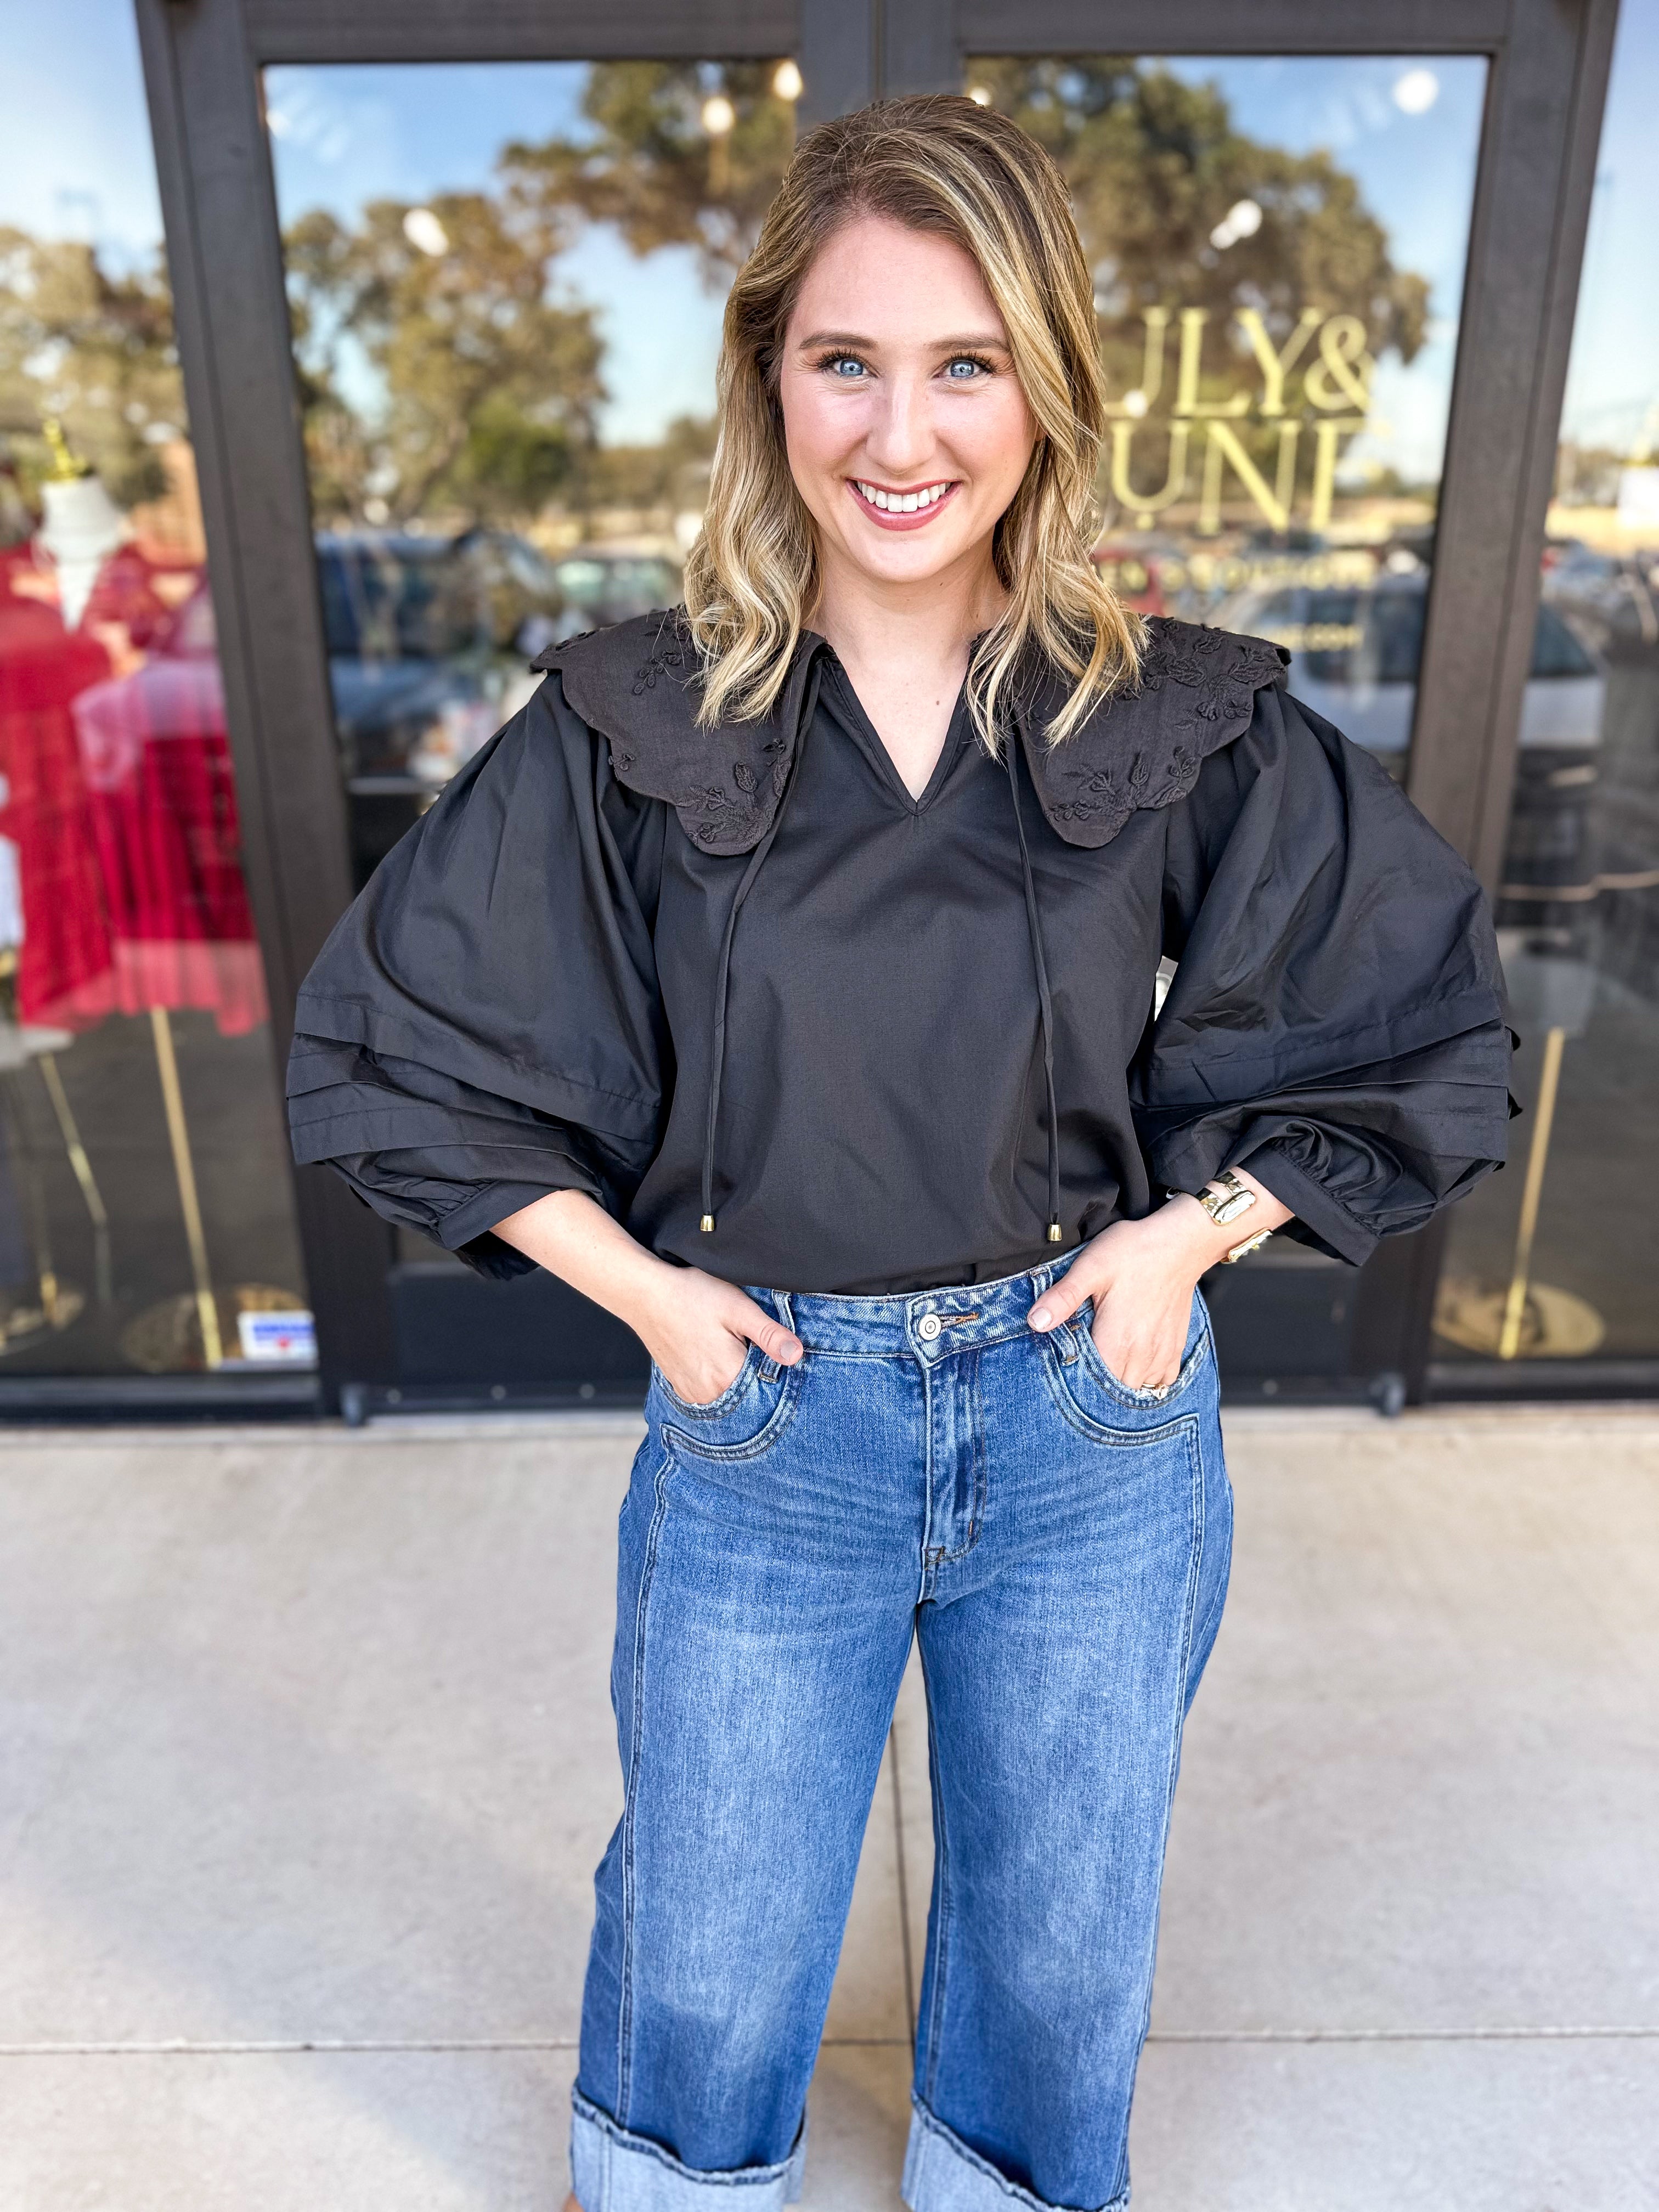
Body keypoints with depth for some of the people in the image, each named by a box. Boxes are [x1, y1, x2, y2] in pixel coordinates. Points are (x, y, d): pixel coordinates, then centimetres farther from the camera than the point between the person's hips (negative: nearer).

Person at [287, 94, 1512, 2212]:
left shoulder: (1188, 728, -7)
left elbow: (1417, 1013, 5)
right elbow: (391, 1040, 0)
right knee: (707, 1961, 21)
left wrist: (1192, 1230, -6)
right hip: (766, 1422, 0)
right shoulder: (633, 728, -9)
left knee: (1064, 1948, 23)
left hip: (1096, 1420, 1)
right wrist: (637, 1279, -6)